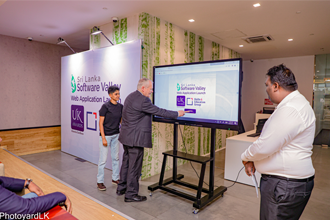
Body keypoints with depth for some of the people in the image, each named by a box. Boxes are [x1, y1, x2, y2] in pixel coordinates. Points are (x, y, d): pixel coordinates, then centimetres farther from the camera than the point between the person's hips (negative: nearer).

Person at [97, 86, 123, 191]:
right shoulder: (105, 106, -13)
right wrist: (103, 138, -15)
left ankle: (115, 178, 29)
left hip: (116, 135, 6)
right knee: (103, 159, 1)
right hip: (106, 135, -6)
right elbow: (101, 123, -12)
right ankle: (100, 182, 16)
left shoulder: (120, 107, 3)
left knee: (116, 157, 14)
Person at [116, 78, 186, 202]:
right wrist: (177, 114, -7)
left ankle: (121, 188, 34)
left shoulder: (131, 96, 11)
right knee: (134, 166, 2)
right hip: (135, 139, -10)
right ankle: (131, 194, 15)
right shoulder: (142, 100, -21)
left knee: (126, 163, 20)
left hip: (127, 137, 10)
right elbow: (159, 112, -17)